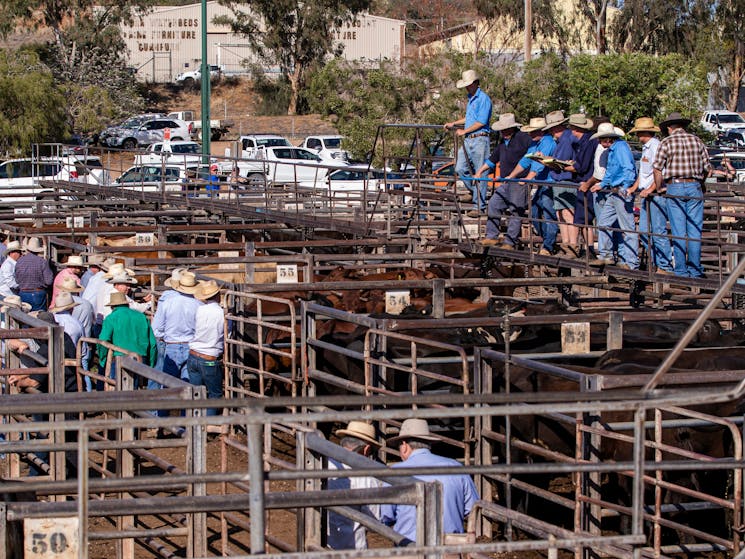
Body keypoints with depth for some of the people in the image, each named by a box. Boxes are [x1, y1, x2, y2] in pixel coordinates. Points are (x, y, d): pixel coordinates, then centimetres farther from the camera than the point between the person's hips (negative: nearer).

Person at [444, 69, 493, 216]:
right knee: (460, 169, 3)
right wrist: (453, 124, 29)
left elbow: (481, 122, -16)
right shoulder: (471, 98, 19)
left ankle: (479, 206, -2)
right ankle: (475, 192, 23)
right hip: (468, 140, 9)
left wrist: (464, 131, -9)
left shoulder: (483, 99, -10)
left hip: (479, 140, -9)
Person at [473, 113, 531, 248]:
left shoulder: (523, 138, -8)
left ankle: (510, 242, -2)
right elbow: (493, 159, 29)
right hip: (506, 183, 8)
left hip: (520, 182, -8)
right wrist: (480, 171, 27)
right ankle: (492, 237, 11)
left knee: (515, 212, -5)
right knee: (493, 205, 4)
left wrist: (528, 177, -14)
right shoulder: (502, 142, 17)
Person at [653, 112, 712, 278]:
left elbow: (657, 169, -4)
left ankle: (681, 270, 2)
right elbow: (707, 168, 7)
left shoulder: (666, 143, -2)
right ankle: (695, 269, 4)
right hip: (695, 187, 2)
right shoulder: (697, 141, 6)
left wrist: (659, 189, 9)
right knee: (695, 231, 4)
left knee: (678, 232, 1)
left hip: (674, 187, -2)